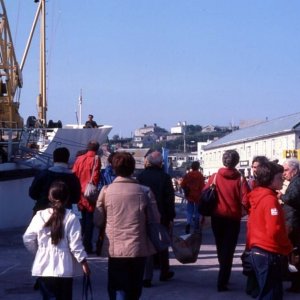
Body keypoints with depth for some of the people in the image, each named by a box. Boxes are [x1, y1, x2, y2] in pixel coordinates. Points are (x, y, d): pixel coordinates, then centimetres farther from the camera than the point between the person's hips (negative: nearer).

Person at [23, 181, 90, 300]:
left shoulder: (40, 216, -3)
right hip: (64, 268, -2)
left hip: (43, 268, 2)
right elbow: (75, 243, -12)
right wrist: (83, 261, -3)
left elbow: (27, 239, 1)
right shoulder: (71, 217, -11)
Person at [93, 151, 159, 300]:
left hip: (115, 249, -1)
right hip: (139, 248, 2)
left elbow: (98, 221, -2)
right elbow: (155, 220, -3)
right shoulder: (145, 191, -5)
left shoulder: (106, 191, -6)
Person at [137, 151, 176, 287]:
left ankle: (147, 276, -7)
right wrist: (171, 218, -2)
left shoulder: (141, 176, -4)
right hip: (161, 217, 0)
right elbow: (170, 199, -8)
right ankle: (164, 272, 29)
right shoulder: (165, 177, -9)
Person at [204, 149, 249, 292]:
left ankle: (224, 275, 35)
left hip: (217, 217, 2)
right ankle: (222, 282, -4)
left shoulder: (214, 177, -5)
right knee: (228, 250, 4)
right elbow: (246, 201, -17)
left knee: (221, 248, 21)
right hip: (233, 219, -2)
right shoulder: (240, 179, -10)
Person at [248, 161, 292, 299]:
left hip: (257, 250, 9)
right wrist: (288, 247, -9)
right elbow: (275, 231, -24)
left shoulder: (257, 196, 10)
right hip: (269, 253, -9)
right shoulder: (270, 199, -18)